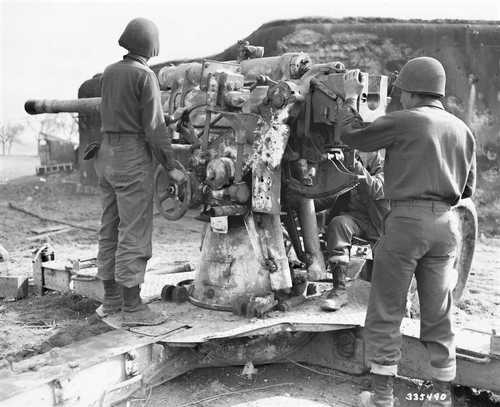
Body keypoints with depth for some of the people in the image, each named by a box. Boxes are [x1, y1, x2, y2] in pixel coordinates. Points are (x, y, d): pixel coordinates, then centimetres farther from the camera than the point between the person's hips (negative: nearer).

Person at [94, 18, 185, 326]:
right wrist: (171, 167, -9)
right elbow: (154, 127, -15)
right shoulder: (146, 76, -11)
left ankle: (111, 298, 21)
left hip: (108, 156, 8)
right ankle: (132, 307, 0)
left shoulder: (109, 72, 11)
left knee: (111, 229, 12)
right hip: (134, 159, -8)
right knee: (134, 232, -5)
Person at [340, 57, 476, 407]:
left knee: (386, 312, 5)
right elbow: (468, 188, 15)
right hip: (446, 223, 6)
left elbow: (352, 136, 2)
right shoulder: (462, 129, 11)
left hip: (407, 219, -6)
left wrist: (351, 99, 15)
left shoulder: (403, 121, -7)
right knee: (439, 313, 14)